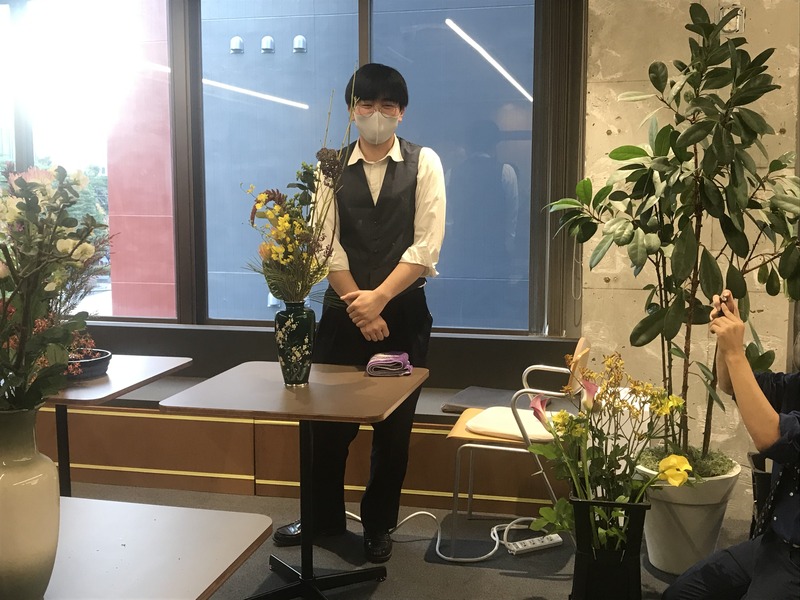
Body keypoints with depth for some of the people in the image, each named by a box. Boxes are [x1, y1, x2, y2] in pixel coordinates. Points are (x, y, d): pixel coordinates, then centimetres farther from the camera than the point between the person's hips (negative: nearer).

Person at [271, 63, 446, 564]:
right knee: (330, 423, 9)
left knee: (394, 428, 9)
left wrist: (379, 297, -15)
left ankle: (379, 526, 28)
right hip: (342, 310, 1)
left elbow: (426, 245, -9)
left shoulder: (424, 164, -1)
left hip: (403, 312, -1)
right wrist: (358, 305, -12)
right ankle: (324, 518, 30)